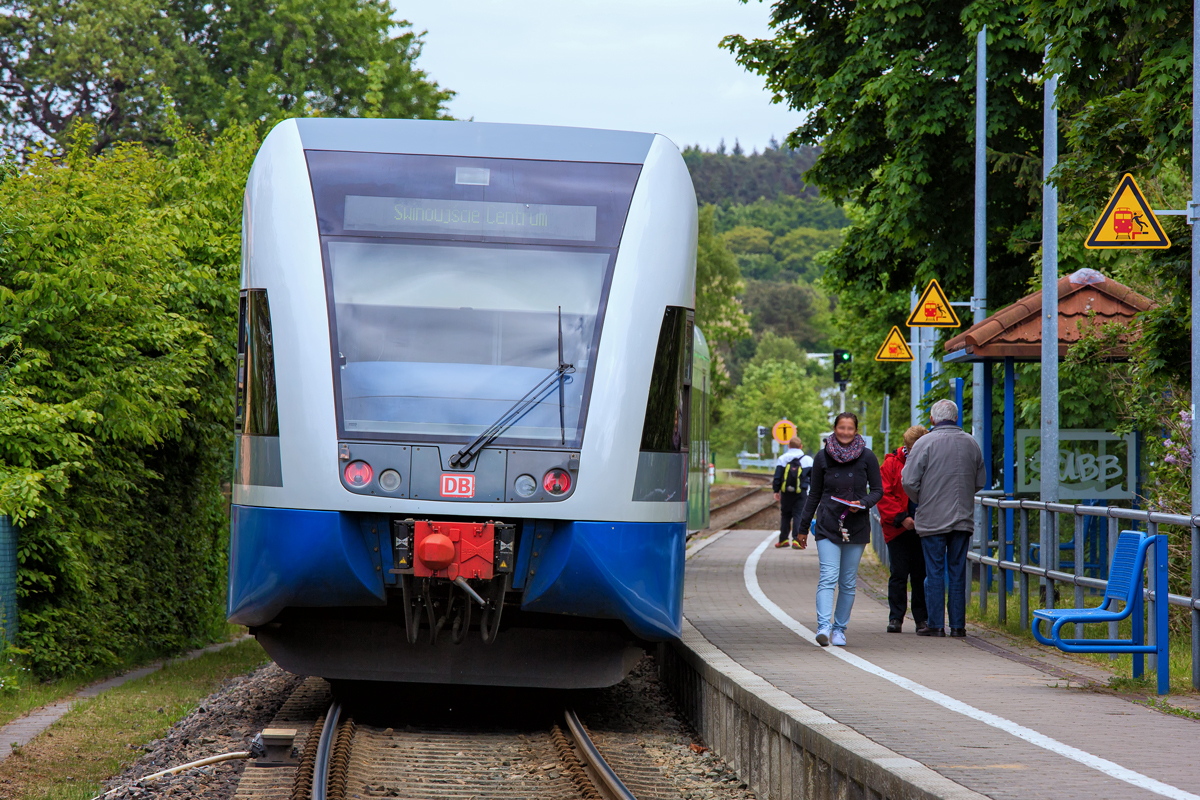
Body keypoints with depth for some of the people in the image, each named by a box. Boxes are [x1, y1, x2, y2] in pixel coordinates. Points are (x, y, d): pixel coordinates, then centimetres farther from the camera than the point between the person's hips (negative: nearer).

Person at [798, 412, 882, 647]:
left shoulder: (867, 457, 3)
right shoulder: (823, 457, 4)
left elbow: (878, 490, 7)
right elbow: (814, 494, 11)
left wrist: (863, 503, -14)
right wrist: (804, 526, 13)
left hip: (857, 527, 1)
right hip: (828, 525, -1)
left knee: (848, 582, 5)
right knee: (828, 577, -15)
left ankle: (839, 629, 15)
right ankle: (823, 626, -25)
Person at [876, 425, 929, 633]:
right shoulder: (892, 464, 0)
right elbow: (883, 495, -3)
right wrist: (901, 517, -13)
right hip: (898, 530, -1)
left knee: (921, 575, 3)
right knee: (899, 574, 0)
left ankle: (922, 618, 10)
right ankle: (895, 617, 8)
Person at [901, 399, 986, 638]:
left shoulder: (925, 443, -10)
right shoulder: (970, 443, 4)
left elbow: (909, 481, -11)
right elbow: (980, 481, 13)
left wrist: (921, 502, 7)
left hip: (933, 519, -4)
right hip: (963, 519, 4)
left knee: (935, 572, 1)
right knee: (958, 572, 8)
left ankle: (936, 625, 0)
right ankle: (958, 625, 8)